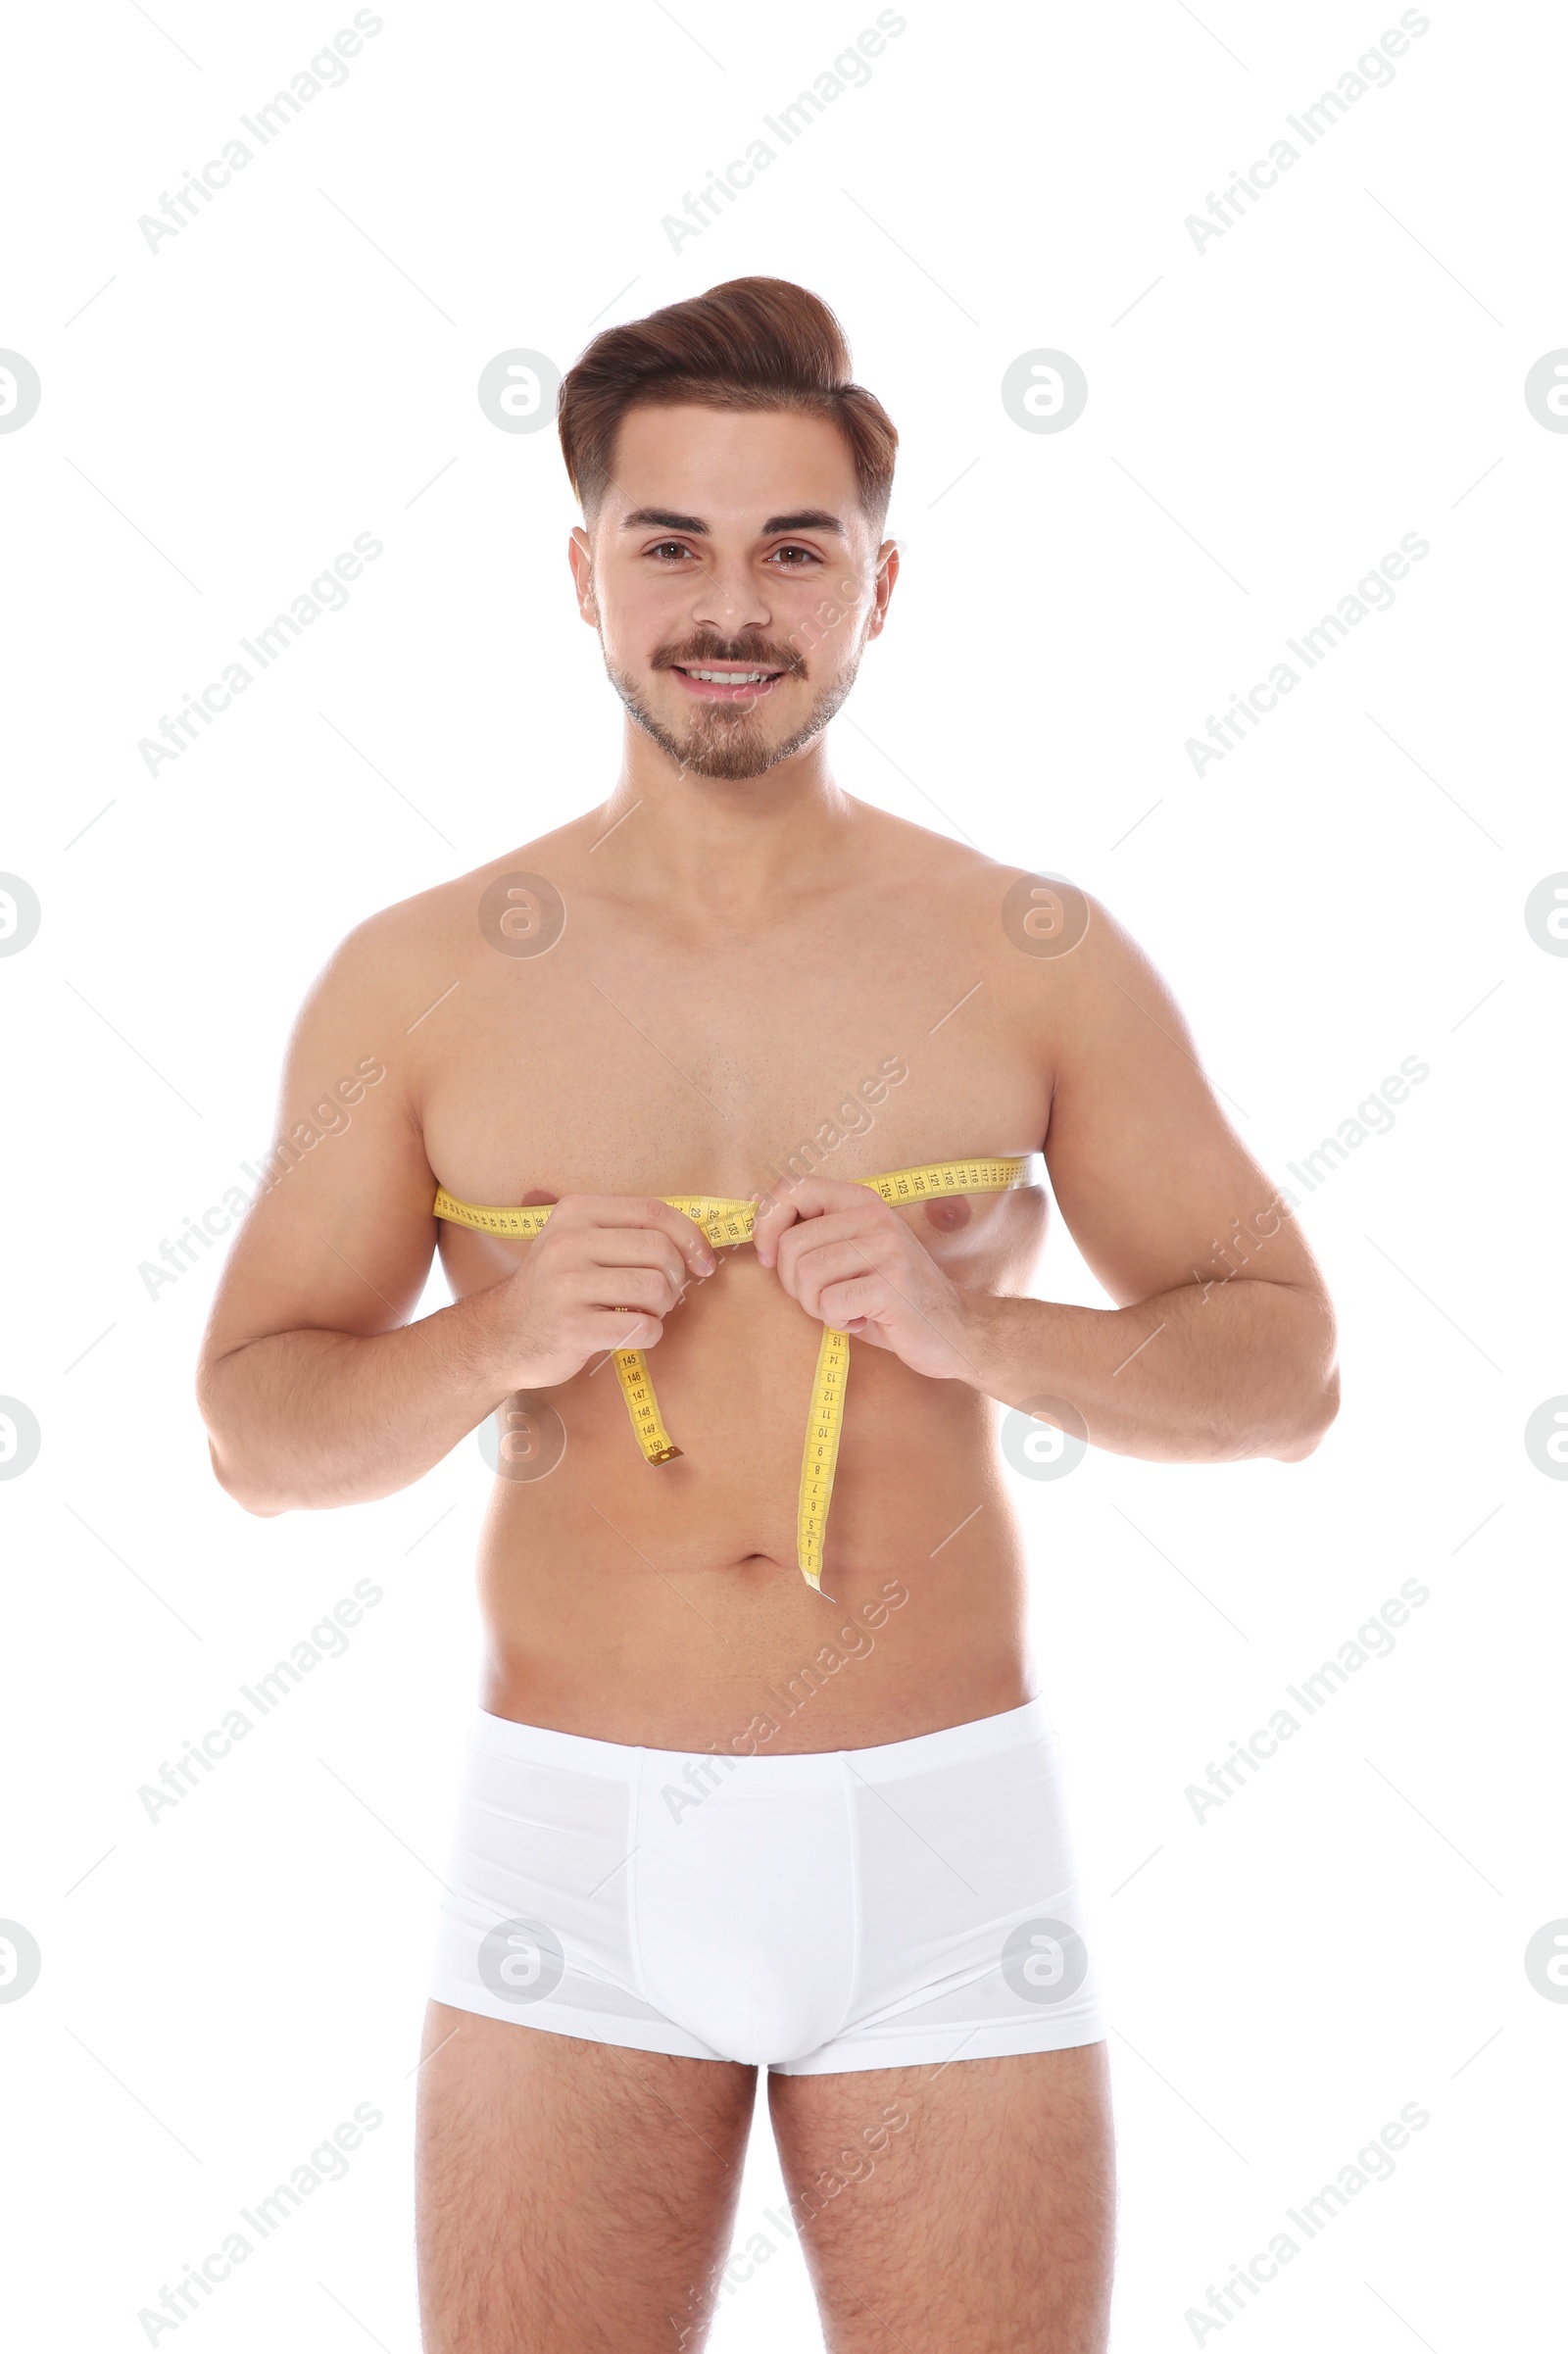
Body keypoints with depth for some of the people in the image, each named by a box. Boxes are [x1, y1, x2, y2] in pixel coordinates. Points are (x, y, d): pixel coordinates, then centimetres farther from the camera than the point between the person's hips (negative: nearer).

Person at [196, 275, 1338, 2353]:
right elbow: (257, 1426, 5)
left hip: (946, 1836, 0)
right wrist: (498, 1341, -14)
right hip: (574, 1838, 0)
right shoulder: (421, 981, 1)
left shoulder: (1036, 958, 0)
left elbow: (1284, 1369, 3)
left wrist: (974, 1326, -14)